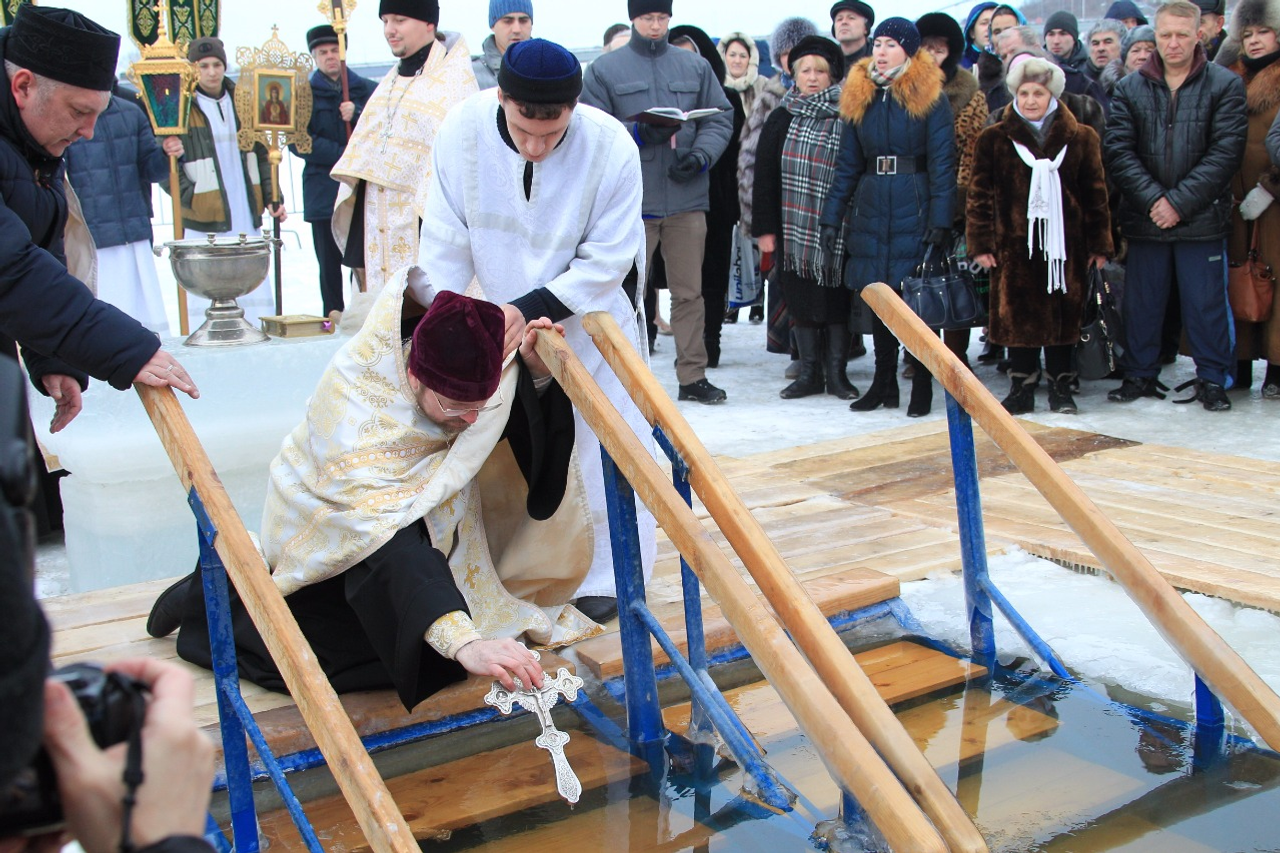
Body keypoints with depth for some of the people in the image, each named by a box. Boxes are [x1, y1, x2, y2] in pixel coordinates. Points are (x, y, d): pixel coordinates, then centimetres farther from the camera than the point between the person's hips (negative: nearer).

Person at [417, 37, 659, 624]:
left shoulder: (611, 148, -26)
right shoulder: (463, 131, -20)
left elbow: (607, 262, -19)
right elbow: (446, 244, -12)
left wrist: (529, 308, -26)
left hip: (591, 321, -2)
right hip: (499, 321, 3)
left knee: (604, 454, 0)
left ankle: (607, 578, 16)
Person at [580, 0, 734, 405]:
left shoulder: (696, 67, 11)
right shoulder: (605, 69, 3)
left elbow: (720, 119, 8)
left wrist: (699, 157, -9)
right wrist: (639, 132, -18)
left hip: (687, 198, 3)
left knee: (689, 291, 8)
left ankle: (693, 376, 16)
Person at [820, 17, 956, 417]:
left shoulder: (929, 97, -3)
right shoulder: (860, 97, 11)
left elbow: (942, 163, -7)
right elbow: (848, 164, 12)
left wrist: (940, 220, -15)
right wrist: (832, 216, 6)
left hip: (914, 208, -4)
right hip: (871, 207, 5)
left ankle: (922, 386, 8)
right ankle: (883, 384, 18)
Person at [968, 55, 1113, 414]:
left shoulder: (1081, 138, 5)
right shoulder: (994, 140, 2)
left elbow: (1095, 194, 7)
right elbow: (980, 195, 3)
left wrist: (1099, 244, 5)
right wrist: (981, 242, -3)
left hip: (1065, 243, 1)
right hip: (1015, 244, -1)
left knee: (1064, 315, 5)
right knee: (1018, 317, 1)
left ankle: (1061, 388, 17)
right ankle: (1022, 388, 13)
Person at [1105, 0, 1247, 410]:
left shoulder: (1225, 85, -1)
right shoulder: (1130, 88, 5)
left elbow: (1225, 153, -8)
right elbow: (1117, 150, -3)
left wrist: (1179, 202, -14)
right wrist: (1152, 198, -15)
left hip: (1202, 219, -2)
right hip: (1144, 218, 2)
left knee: (1206, 302, 3)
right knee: (1141, 301, 10)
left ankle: (1212, 379, 15)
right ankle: (1140, 375, 23)